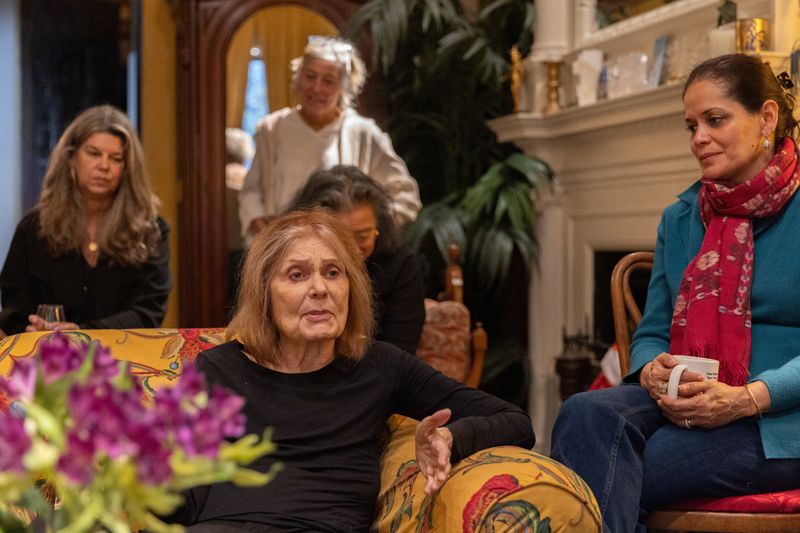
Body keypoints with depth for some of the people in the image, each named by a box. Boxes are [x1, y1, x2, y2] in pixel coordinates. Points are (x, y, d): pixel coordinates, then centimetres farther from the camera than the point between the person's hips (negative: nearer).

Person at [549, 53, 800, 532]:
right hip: (680, 405, 5)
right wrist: (652, 370, -5)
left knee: (608, 483, -30)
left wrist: (747, 398, -20)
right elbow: (652, 332, 20)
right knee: (588, 413, -30)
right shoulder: (681, 218, 18)